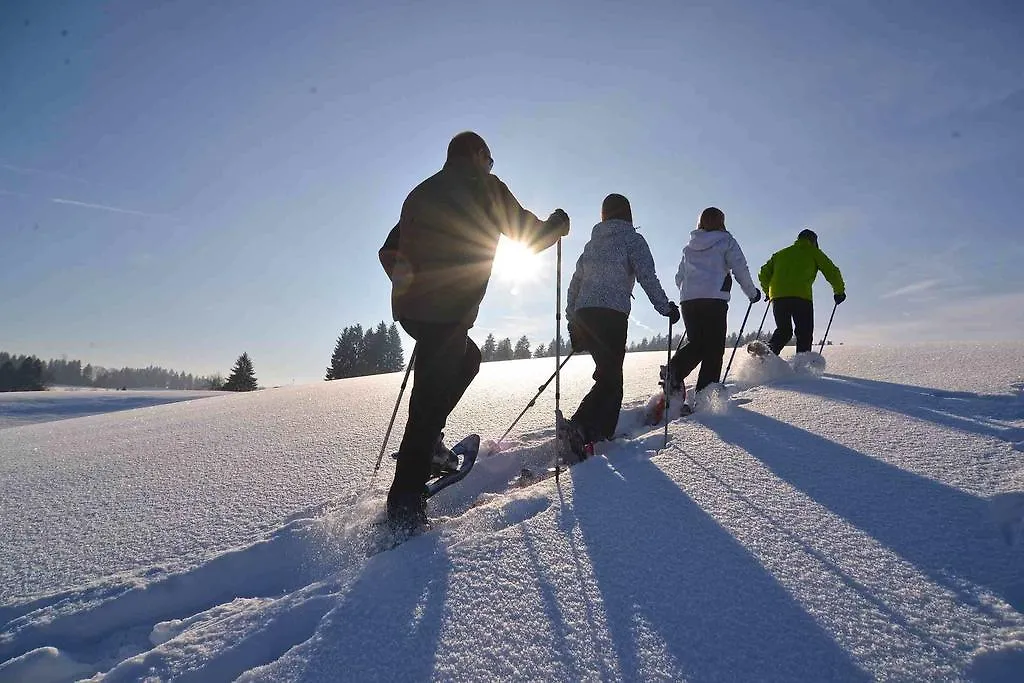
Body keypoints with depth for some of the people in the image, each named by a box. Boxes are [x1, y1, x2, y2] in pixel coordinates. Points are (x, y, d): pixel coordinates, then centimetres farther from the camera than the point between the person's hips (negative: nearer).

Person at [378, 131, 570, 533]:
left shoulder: (421, 192, 21)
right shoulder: (484, 186, 2)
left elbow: (389, 252, 22)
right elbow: (529, 235, 4)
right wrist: (558, 223, 23)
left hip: (410, 307, 8)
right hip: (448, 310, -8)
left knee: (467, 359, 26)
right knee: (432, 397, -5)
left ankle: (425, 440, 18)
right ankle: (405, 503, -3)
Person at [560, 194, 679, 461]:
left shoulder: (592, 244, 21)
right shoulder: (631, 238, 4)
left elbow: (574, 284, 19)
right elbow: (647, 276, -7)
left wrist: (572, 322, 22)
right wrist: (666, 308, 2)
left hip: (583, 315, 7)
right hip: (611, 314, -7)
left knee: (610, 375, 16)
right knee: (609, 379, -8)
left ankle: (603, 433, 15)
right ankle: (578, 427, -26)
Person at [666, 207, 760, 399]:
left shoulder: (689, 247, 21)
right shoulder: (726, 241, 7)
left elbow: (679, 277, 23)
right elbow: (740, 269, 1)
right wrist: (752, 293, 14)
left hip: (687, 300, 5)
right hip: (714, 299, -5)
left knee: (696, 343, 13)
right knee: (714, 348, 1)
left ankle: (675, 368, -16)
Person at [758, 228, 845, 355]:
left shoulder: (781, 253, 28)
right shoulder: (813, 252, 17)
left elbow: (764, 274, 23)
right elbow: (831, 271, 12)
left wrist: (768, 291, 36)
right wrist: (839, 292, 23)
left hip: (777, 296, 4)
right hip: (801, 296, -4)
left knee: (783, 331, 12)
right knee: (805, 334, 2)